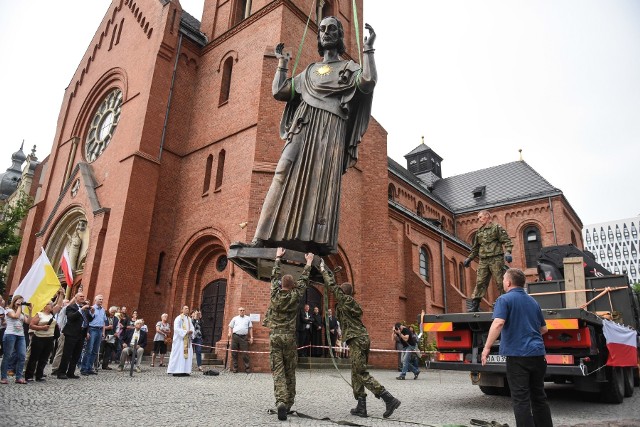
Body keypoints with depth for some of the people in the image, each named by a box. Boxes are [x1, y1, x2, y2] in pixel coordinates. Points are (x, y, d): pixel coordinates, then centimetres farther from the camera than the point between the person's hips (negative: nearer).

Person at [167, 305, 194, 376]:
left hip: (187, 340, 7)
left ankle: (185, 371, 6)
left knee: (187, 354, 3)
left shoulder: (189, 319, 15)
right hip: (180, 339, -7)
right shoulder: (178, 318, -6)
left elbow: (192, 327, 13)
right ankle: (176, 371, -5)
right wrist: (186, 332, -21)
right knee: (179, 354, -8)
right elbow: (176, 328, -16)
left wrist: (191, 331, -10)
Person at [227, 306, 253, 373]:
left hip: (244, 337, -1)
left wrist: (251, 337, 5)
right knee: (234, 353, 2)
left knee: (245, 353, -4)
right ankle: (235, 368, 11)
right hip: (235, 336, 1)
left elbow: (250, 328, 12)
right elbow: (230, 326, 15)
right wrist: (229, 332, -5)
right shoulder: (235, 318, 16)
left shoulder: (248, 318, 15)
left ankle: (247, 368, 1)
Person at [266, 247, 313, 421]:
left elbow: (274, 276, 14)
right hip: (289, 337, 0)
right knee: (290, 371, 11)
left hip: (275, 336, 1)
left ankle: (281, 402, -20)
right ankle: (289, 403, 16)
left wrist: (278, 258, 25)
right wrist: (308, 263, 22)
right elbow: (303, 280, 9)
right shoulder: (295, 296, -2)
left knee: (277, 371, -3)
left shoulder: (275, 294, 0)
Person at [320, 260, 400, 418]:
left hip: (357, 340, -10)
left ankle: (390, 399, -12)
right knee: (356, 374, 12)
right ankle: (361, 407, 14)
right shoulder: (350, 302, 16)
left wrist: (323, 270, 5)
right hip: (359, 340, 10)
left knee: (361, 373, -8)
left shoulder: (346, 300, -7)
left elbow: (333, 287, -3)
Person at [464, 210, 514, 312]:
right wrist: (469, 258, 19)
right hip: (483, 261, 5)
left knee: (500, 282, -3)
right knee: (480, 283, -1)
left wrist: (507, 252, -21)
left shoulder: (497, 227, 3)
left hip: (496, 259, -5)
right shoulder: (479, 232, 20)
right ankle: (475, 305, -2)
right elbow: (475, 247, 25)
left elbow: (507, 241, -6)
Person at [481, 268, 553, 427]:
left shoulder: (505, 299, -7)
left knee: (521, 399, -1)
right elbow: (543, 329, 23)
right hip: (537, 354, 7)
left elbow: (498, 324, -22)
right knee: (539, 396, 17)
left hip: (517, 354, -7)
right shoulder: (532, 301, 15)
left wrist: (487, 347, -18)